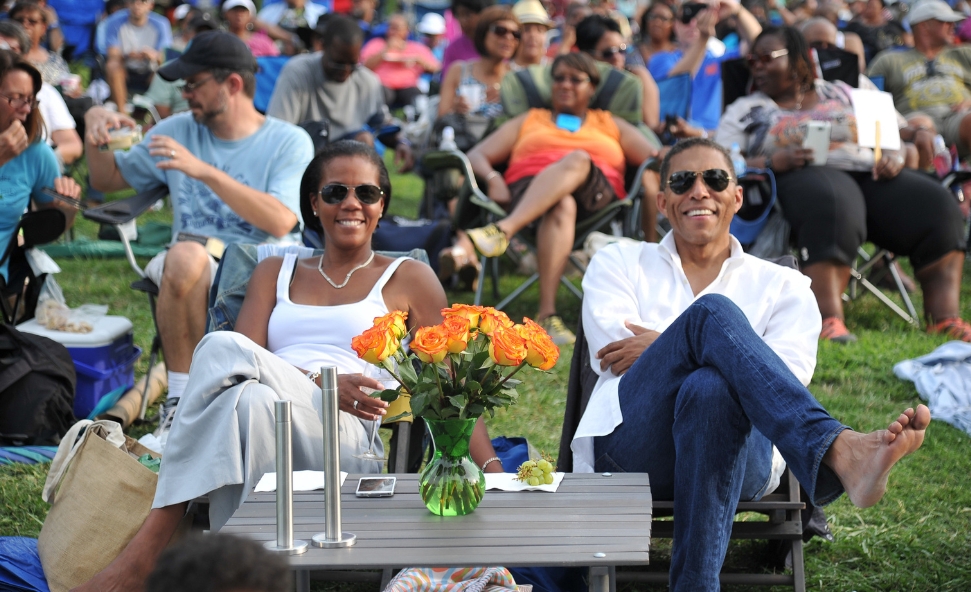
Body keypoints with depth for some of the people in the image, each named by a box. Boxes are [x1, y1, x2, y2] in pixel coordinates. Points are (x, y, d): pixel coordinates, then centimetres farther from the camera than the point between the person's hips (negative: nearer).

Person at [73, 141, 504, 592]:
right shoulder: (275, 273, 26)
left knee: (222, 348, -31)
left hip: (348, 444, -2)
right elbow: (247, 363, 8)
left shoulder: (408, 279, 19)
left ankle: (148, 545, -35)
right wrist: (320, 381, -12)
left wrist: (493, 473, -1)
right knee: (253, 399, -38)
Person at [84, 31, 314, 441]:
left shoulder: (289, 142, 1)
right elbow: (107, 180, 25)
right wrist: (94, 130, 4)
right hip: (193, 269, 2)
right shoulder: (178, 130, 15)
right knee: (185, 256, -36)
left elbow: (281, 222, -16)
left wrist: (205, 171, -21)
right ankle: (182, 403, -26)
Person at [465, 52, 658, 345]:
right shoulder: (529, 121, 34)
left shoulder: (611, 126, 33)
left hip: (594, 196, 0)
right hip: (527, 191, 0)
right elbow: (476, 155, 22)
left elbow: (653, 157, 16)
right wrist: (492, 178, -3)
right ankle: (547, 313, -55)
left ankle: (505, 229, -55)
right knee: (562, 205, -39)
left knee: (577, 159, -35)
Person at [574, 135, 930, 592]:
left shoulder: (781, 286, 23)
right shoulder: (619, 263, 26)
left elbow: (788, 377, 2)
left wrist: (666, 346, -1)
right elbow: (613, 355, 6)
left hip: (732, 449, 0)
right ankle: (842, 453, -55)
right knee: (713, 311, -30)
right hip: (632, 445, 0)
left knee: (709, 389, -41)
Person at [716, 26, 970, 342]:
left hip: (868, 173, 4)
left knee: (937, 205, -25)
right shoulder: (744, 111, 20)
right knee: (831, 206, -42)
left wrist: (893, 158, -2)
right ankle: (829, 321, -54)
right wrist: (772, 162, -12)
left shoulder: (842, 95, 26)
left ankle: (945, 317, -32)